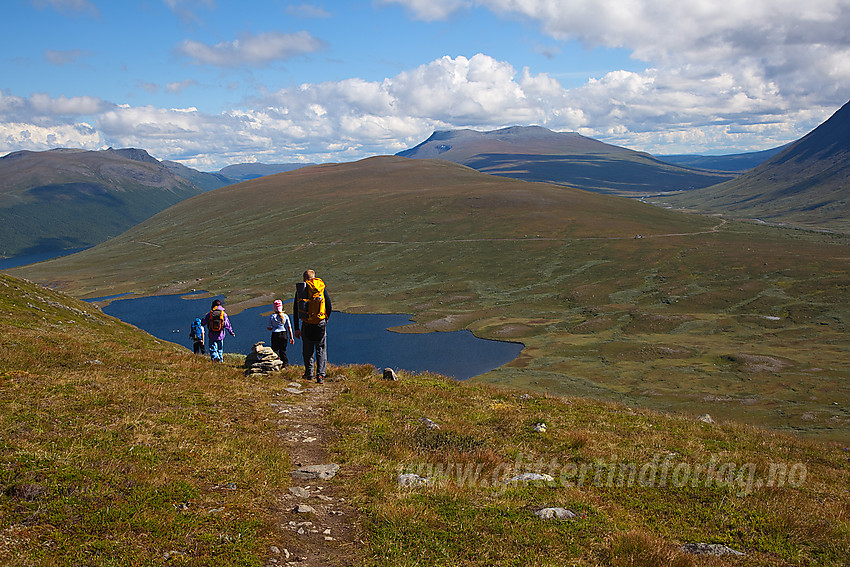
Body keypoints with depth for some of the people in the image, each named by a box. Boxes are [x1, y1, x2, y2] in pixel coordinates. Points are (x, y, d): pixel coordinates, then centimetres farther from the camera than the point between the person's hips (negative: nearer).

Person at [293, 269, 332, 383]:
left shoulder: (300, 290, 5)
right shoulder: (321, 288, 5)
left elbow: (295, 311, 4)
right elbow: (329, 307, 4)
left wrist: (296, 329, 7)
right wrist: (326, 320, 21)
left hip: (306, 325, 1)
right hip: (320, 324, -1)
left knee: (307, 351, 15)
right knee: (321, 350, 5)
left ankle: (309, 374, 21)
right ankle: (320, 375, -5)